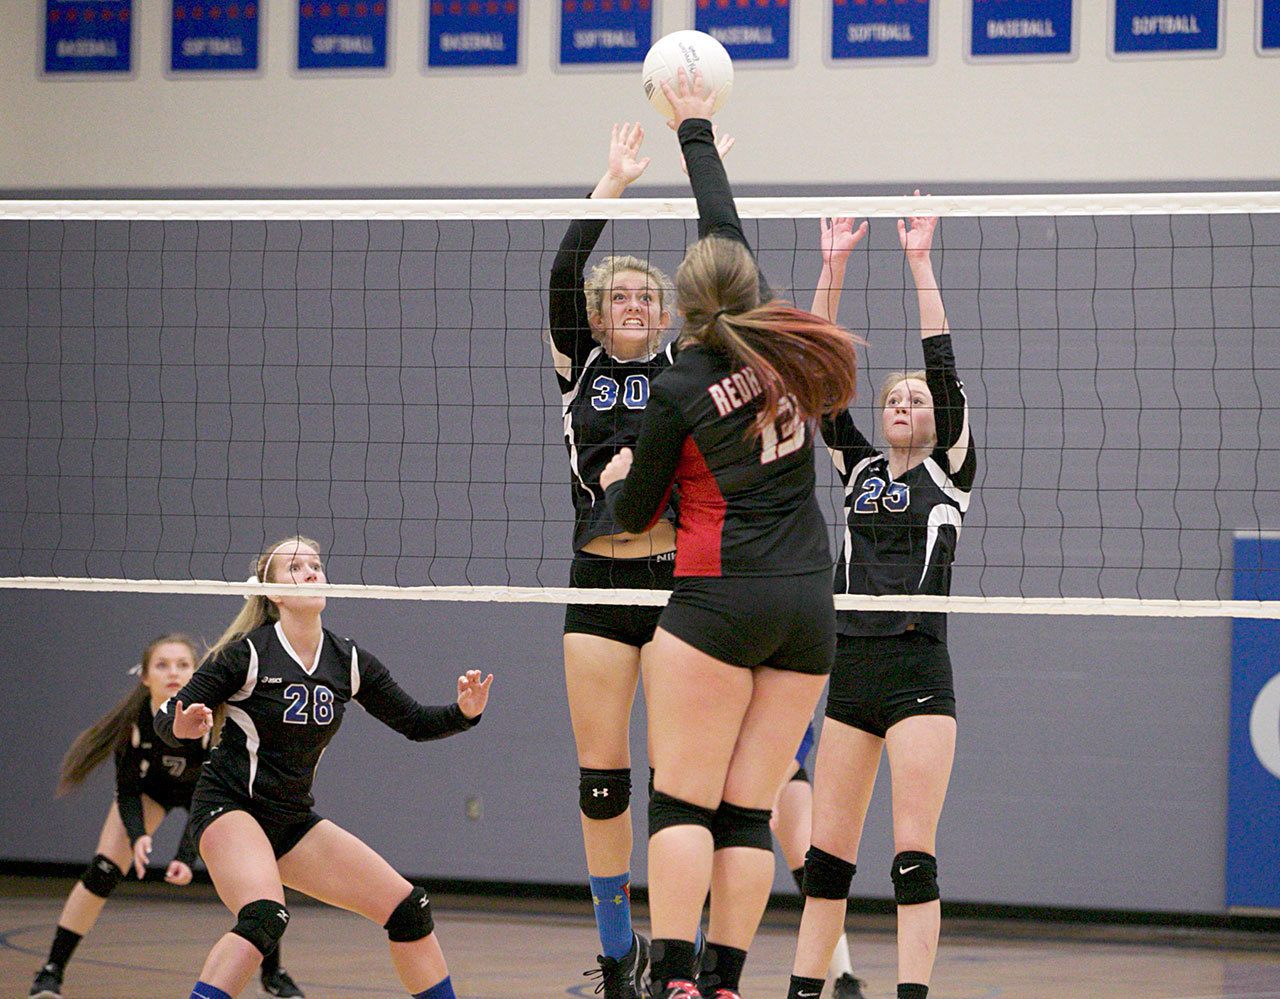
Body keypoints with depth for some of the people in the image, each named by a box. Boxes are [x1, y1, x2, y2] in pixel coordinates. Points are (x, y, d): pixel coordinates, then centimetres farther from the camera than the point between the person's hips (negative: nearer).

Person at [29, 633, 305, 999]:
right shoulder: (134, 719, -33)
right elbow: (127, 791, -21)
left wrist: (187, 857, -45)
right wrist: (138, 836, -40)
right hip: (149, 786, 0)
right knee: (102, 872, -17)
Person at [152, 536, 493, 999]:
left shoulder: (348, 662, 3)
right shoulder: (247, 653, -12)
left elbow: (414, 722, 11)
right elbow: (167, 718, -10)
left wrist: (464, 713, -8)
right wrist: (182, 726, -33)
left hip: (293, 822, 6)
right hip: (229, 807, -6)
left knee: (408, 909, 0)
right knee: (265, 916, -35)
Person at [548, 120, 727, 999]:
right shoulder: (579, 368, 9)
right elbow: (563, 273, -2)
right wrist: (613, 183, -2)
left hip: (679, 575, -1)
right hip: (600, 581, 1)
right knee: (600, 776, 3)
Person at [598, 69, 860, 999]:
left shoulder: (679, 390, -7)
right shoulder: (775, 340, 4)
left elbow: (635, 514, 4)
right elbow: (728, 227, 19)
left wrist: (620, 479, 26)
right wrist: (696, 130, 30)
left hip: (720, 602, -5)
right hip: (809, 607, 5)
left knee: (683, 803, -5)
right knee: (749, 812, 4)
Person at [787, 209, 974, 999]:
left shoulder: (950, 472, 5)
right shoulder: (859, 469, 16)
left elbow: (944, 368, -4)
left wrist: (921, 262, -6)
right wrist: (834, 268, 2)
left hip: (918, 672, -5)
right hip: (851, 669, 5)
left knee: (913, 852, -9)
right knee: (827, 850, 5)